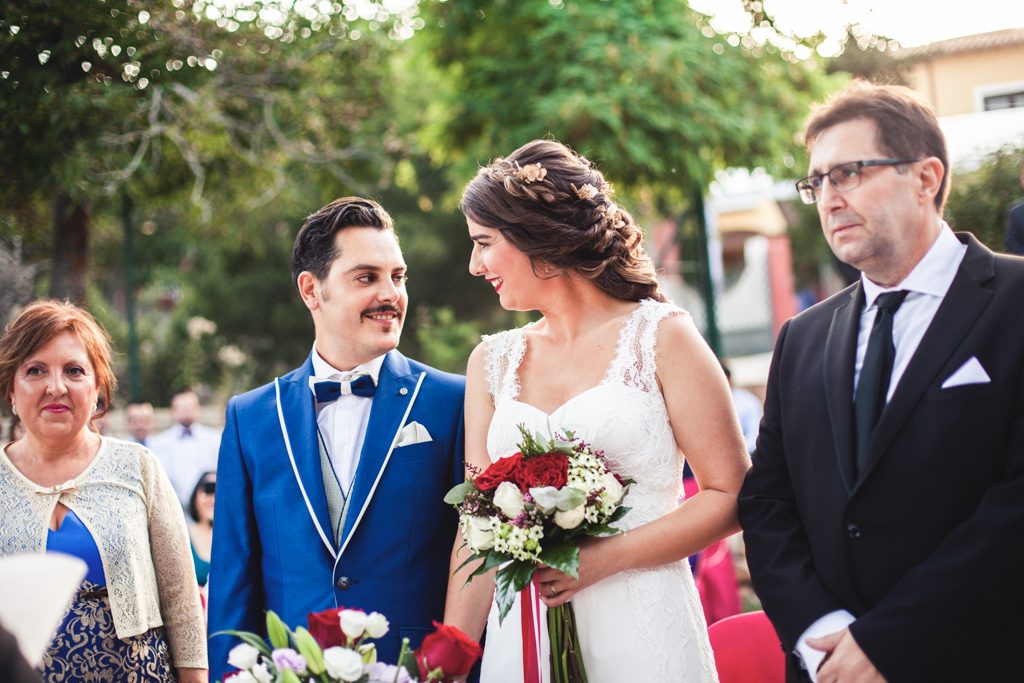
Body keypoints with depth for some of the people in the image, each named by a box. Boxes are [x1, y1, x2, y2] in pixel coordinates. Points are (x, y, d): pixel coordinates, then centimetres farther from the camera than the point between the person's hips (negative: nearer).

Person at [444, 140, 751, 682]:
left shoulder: (661, 336, -3)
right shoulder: (492, 363, 8)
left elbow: (731, 495, -7)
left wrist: (604, 557, -16)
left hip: (640, 636, -3)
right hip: (522, 637, 4)